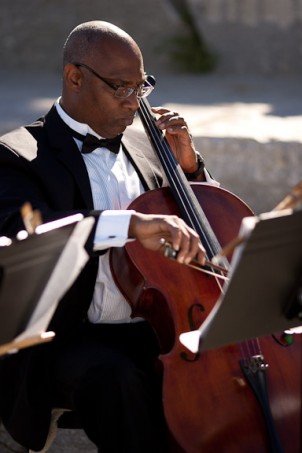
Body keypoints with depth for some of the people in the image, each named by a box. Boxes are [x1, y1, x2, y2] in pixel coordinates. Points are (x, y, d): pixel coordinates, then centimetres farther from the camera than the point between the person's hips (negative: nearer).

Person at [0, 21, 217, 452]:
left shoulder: (142, 150, 18)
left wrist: (189, 166, 9)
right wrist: (129, 224, -38)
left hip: (157, 333, 5)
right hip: (69, 341, -5)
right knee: (117, 378, -36)